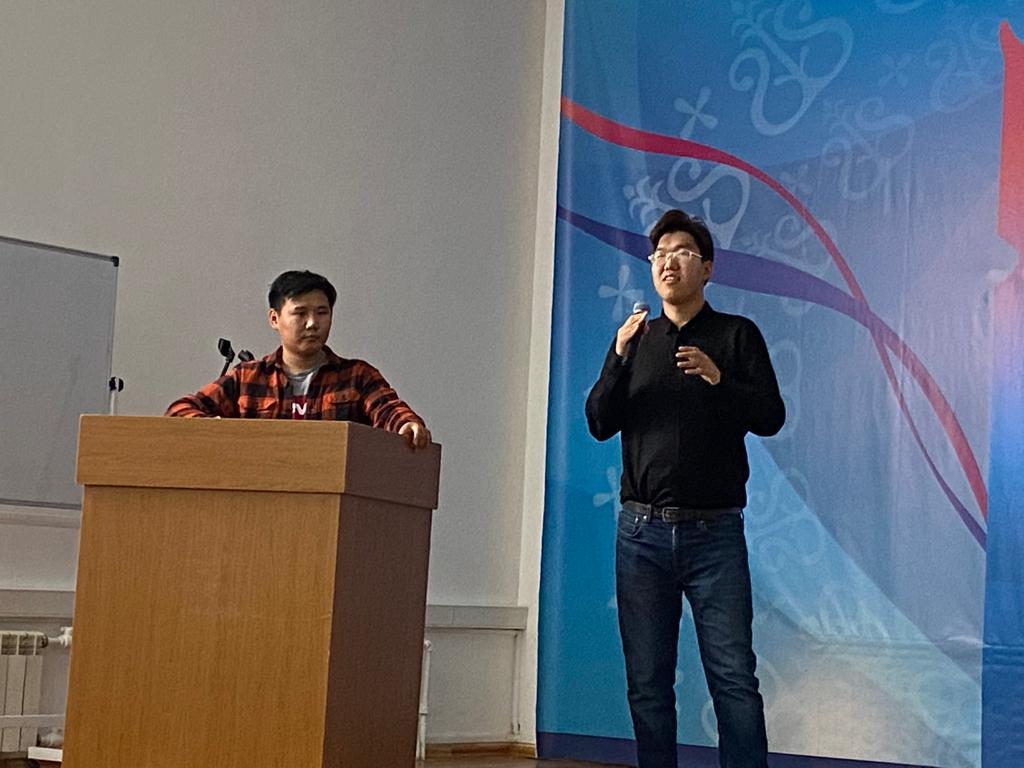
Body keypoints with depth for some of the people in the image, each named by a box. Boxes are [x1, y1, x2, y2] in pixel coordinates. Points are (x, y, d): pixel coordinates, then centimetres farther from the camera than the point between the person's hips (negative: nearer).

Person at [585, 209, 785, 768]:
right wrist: (619, 358, -10)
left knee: (733, 676, -8)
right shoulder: (637, 338, 14)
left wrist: (719, 379, -18)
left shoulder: (737, 335, 7)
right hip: (642, 530, 3)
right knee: (647, 682, 4)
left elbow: (771, 418, -2)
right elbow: (599, 424, 5)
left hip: (714, 531, -3)